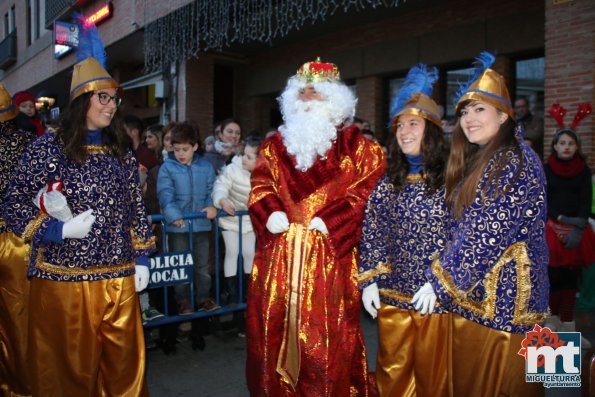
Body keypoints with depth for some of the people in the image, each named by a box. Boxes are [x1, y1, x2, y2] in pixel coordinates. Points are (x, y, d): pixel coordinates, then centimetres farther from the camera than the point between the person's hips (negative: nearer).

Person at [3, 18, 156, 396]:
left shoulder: (121, 152, 9)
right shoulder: (48, 146, -3)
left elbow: (136, 209, 11)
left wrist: (141, 258, 7)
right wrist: (58, 230, -16)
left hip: (119, 277, 4)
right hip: (64, 278, -4)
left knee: (125, 364, 11)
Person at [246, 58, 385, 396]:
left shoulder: (356, 146, 4)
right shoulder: (276, 144, 15)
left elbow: (370, 187, -5)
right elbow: (261, 184, 12)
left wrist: (331, 220, -15)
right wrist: (270, 213, -8)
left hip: (330, 253, -3)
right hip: (279, 253, 4)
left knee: (326, 330, 0)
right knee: (275, 325, 10)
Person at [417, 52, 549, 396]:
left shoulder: (518, 162, -14)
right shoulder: (474, 162, 12)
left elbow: (489, 234, -20)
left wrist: (441, 281, -15)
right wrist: (446, 279, 5)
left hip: (504, 294, -8)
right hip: (469, 292, 8)